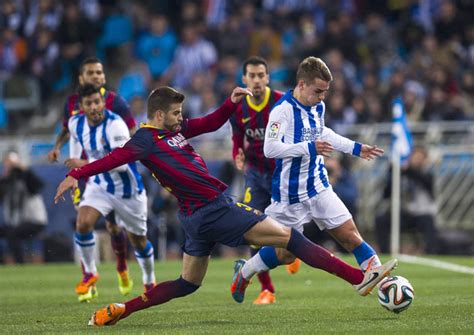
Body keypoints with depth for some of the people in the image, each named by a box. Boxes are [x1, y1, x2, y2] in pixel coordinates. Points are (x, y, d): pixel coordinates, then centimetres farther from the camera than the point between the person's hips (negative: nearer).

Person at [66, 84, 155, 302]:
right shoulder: (76, 124, -7)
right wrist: (75, 168, 23)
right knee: (83, 224, -22)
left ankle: (150, 282, 36)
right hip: (98, 186, 4)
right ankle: (89, 274, -2)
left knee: (138, 240, 11)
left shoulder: (115, 125, -28)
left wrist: (86, 164, -40)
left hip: (127, 189, -4)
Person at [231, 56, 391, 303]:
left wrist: (356, 148, 22)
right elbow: (270, 148, -27)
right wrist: (309, 148, -32)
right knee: (286, 253, 6)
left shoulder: (318, 107, 6)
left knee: (350, 235, -5)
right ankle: (243, 272, 30)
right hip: (291, 195, -6)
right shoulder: (283, 109, -19)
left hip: (319, 189, 6)